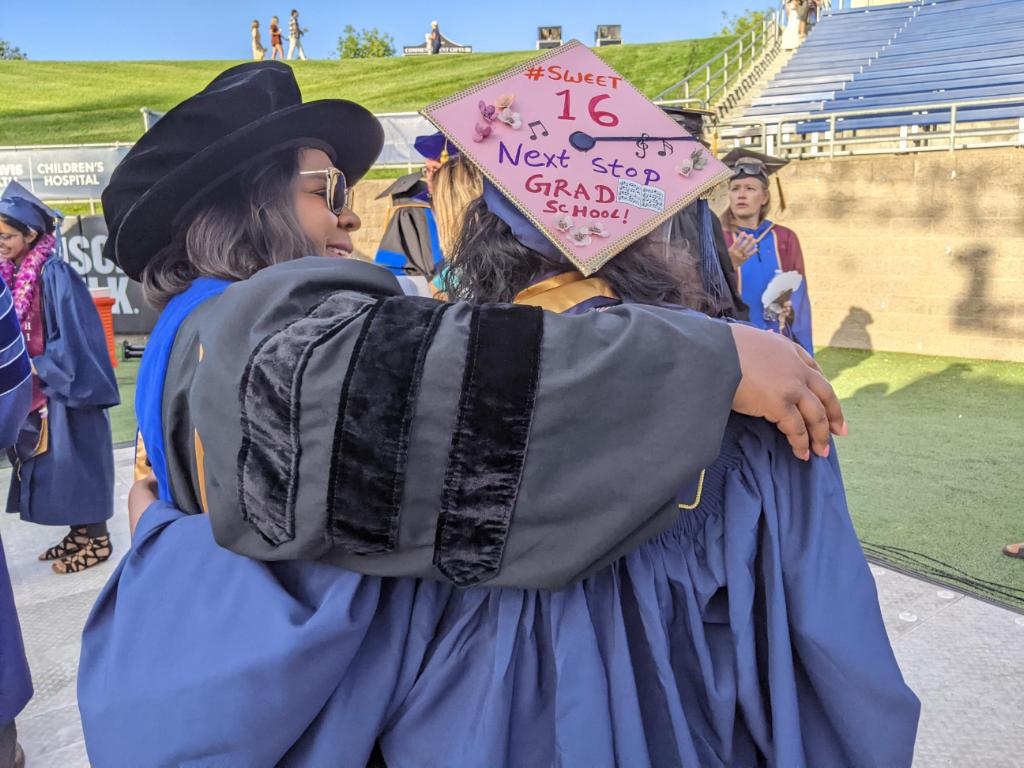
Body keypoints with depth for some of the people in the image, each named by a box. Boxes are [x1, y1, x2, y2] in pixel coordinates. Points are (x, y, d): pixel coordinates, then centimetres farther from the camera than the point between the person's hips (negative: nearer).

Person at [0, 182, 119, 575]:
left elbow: (71, 337, -18)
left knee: (75, 460, 0)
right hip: (36, 389, 8)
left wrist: (38, 368, -16)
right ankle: (80, 532, 25)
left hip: (62, 389, -8)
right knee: (53, 463, 13)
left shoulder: (55, 274, -17)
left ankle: (97, 539, 12)